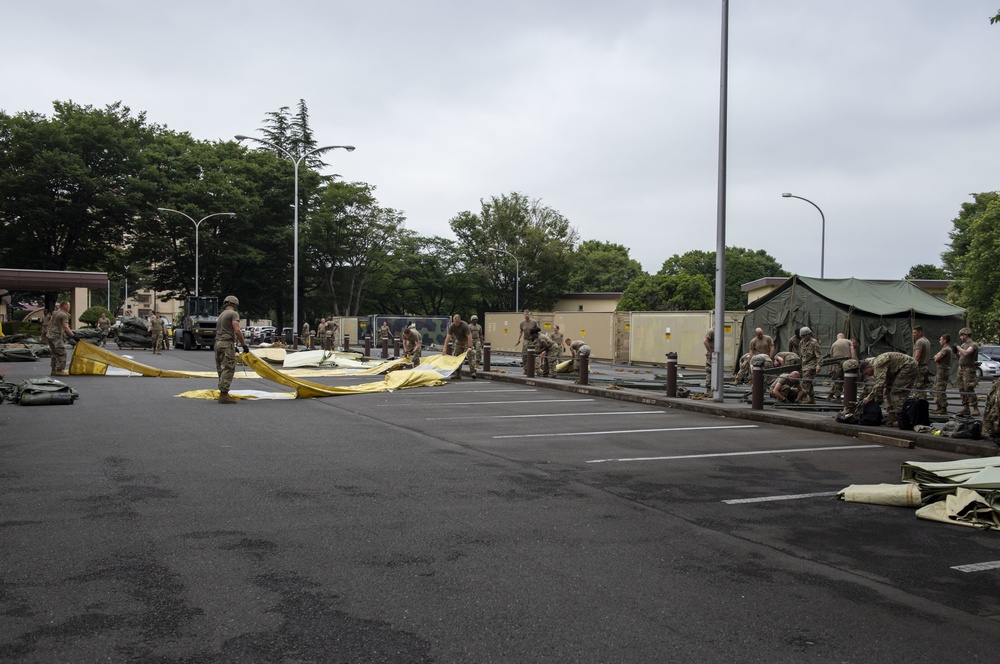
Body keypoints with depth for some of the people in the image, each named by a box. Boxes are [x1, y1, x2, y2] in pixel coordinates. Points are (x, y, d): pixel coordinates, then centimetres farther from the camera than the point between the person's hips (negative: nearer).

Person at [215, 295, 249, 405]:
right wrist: (244, 344, -11)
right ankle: (224, 394, -14)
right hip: (227, 343, -9)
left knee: (222, 369, 12)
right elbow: (237, 331, -16)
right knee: (228, 369, -9)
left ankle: (223, 393, 14)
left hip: (218, 343, 9)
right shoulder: (233, 314, -4)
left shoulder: (221, 315, 23)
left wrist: (234, 346, 28)